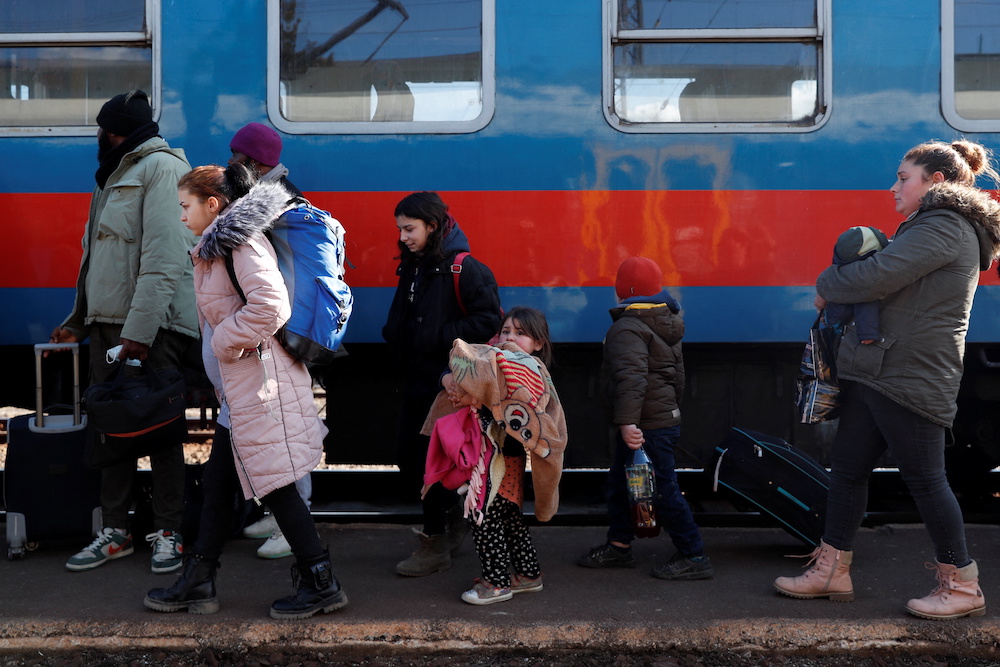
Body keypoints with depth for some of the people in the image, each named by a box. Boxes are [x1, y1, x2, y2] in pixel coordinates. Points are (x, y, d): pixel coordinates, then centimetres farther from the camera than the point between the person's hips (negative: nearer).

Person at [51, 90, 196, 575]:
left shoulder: (161, 167, -8)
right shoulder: (116, 176, 22)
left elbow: (164, 257, -18)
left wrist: (140, 329, -24)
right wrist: (79, 321, 22)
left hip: (152, 327, -9)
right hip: (107, 324, 9)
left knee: (161, 429, -2)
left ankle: (168, 533, 7)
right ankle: (114, 532, 18)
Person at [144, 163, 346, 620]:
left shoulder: (242, 243, -14)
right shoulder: (217, 247, 17)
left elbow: (270, 306, -28)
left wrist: (225, 342, -16)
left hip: (261, 385, -10)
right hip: (237, 390, 11)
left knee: (276, 486, -4)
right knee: (217, 483, 14)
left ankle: (322, 584, 5)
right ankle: (198, 583, 23)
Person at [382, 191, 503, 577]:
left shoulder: (463, 268, -13)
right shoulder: (412, 268, 12)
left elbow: (488, 320, -18)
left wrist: (441, 337, -18)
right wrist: (395, 335, 2)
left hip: (447, 383, -8)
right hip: (417, 380, 8)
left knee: (430, 463, -2)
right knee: (407, 462, 11)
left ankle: (435, 545, 13)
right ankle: (452, 518, 31)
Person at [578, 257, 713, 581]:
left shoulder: (627, 329, -17)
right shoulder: (668, 325, 14)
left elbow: (631, 378, -30)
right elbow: (678, 376, 22)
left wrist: (627, 421, -36)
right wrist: (671, 406, 32)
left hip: (647, 427, -11)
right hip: (666, 417, 11)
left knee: (662, 490, -4)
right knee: (619, 482, 19)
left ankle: (694, 557, 3)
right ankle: (619, 547, 30)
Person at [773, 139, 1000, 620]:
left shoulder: (942, 227, -14)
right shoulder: (931, 228, 21)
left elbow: (878, 276, -24)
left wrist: (827, 286, -5)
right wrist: (837, 289, 4)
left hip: (911, 380, -10)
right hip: (876, 373, 11)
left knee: (924, 478, -1)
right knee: (847, 466, 11)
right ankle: (832, 571, 20)